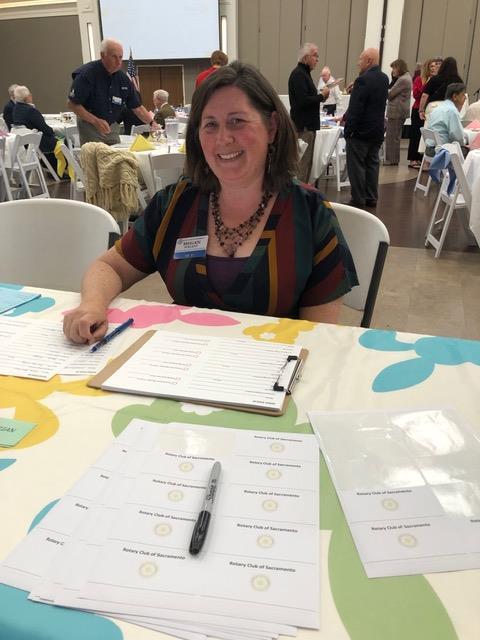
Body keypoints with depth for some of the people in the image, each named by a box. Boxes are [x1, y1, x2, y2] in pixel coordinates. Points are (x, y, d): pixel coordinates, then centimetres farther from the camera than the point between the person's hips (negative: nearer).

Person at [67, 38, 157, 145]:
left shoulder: (123, 78, -1)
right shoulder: (86, 74, -16)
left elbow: (137, 107, 5)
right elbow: (72, 104, -16)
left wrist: (152, 123, -6)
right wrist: (96, 121, -26)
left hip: (113, 127, 5)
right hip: (90, 127, -5)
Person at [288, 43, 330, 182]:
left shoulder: (304, 73, 18)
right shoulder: (298, 74, -15)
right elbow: (303, 101, -24)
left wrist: (320, 96, 7)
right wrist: (321, 96, -13)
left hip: (308, 125, 10)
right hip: (303, 126, -10)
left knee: (306, 161, 15)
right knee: (303, 162, -7)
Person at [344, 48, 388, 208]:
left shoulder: (363, 80, -18)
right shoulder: (384, 79, 9)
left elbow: (355, 108, -20)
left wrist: (348, 130, -13)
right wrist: (346, 117, 18)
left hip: (361, 130, -8)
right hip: (377, 130, 8)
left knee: (356, 165, -1)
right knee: (372, 163, 13)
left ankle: (358, 200, 2)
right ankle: (371, 198, 18)